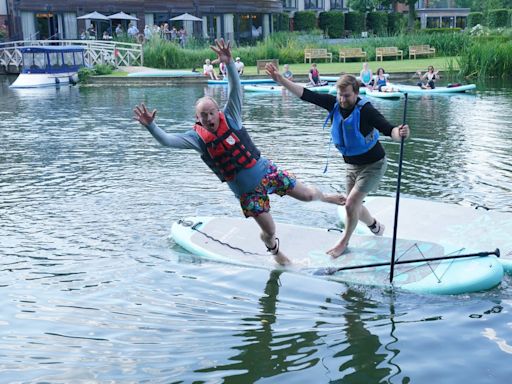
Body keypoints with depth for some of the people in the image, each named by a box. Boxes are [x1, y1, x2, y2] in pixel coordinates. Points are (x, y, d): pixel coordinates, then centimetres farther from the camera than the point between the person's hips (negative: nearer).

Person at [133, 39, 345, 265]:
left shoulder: (229, 118, -11)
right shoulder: (197, 137, -11)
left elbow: (235, 89, -24)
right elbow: (167, 140, -23)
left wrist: (229, 63, -40)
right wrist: (150, 125, -40)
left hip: (267, 170, 1)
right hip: (246, 191, 0)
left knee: (306, 195, 10)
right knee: (270, 231, 5)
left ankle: (324, 197, 49)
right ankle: (274, 251, 42)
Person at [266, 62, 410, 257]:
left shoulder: (365, 110, -29)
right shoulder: (334, 103, -14)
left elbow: (388, 129, -40)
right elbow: (306, 94, -16)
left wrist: (399, 133, -63)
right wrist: (281, 80, -25)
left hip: (373, 164, -6)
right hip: (352, 164, 6)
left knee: (351, 204, -11)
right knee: (354, 206, 16)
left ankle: (344, 242, 13)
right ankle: (375, 225, 46)